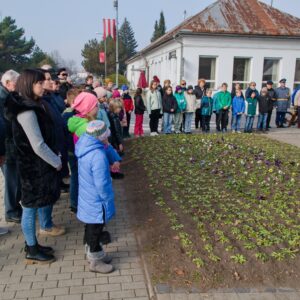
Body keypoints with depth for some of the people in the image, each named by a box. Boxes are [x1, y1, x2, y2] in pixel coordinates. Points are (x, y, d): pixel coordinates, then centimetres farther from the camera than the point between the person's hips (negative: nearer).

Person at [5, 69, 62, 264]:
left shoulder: (36, 106, 9)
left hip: (41, 165, 9)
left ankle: (33, 245, 31)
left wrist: (56, 157, 7)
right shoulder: (26, 111, -21)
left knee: (36, 205, 17)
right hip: (33, 167, -9)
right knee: (31, 208, 4)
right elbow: (38, 146, -23)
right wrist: (57, 162, -12)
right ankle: (32, 252, 18)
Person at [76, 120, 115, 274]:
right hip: (97, 203, -9)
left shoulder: (85, 149, -3)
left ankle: (93, 253, 44)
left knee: (90, 228, 24)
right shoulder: (98, 156, -31)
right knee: (95, 231, 9)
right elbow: (102, 184, -26)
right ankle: (95, 262, 28)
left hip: (87, 198, 9)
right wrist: (109, 200, -13)